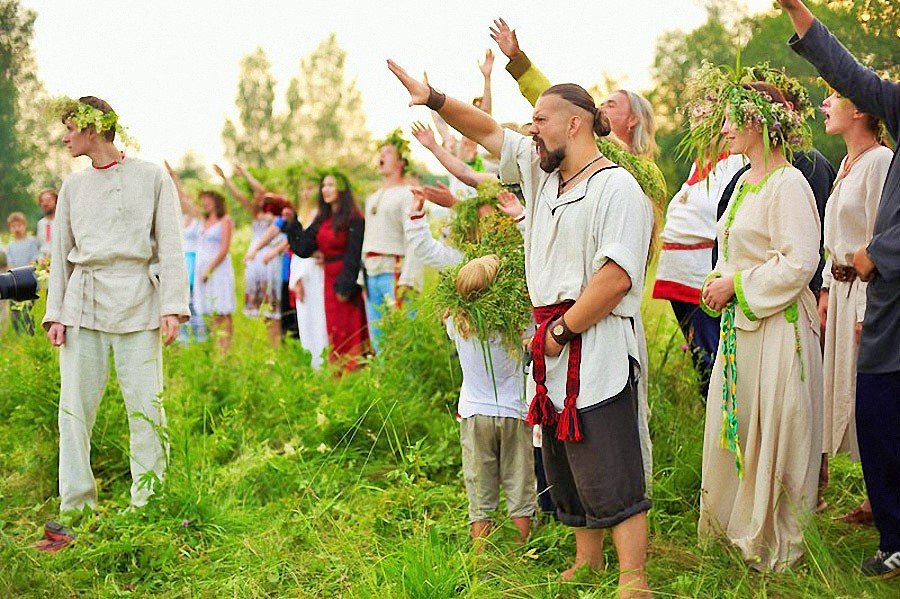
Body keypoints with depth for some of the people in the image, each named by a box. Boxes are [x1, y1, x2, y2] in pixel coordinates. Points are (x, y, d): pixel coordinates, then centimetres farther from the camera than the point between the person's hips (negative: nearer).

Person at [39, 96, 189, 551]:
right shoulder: (73, 186, 14)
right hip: (82, 303, 4)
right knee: (74, 407, 0)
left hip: (137, 301, -3)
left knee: (144, 407, -4)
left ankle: (147, 508, 7)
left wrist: (172, 307, -8)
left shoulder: (151, 177, 3)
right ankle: (73, 511, 6)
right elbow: (61, 253, 16)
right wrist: (55, 313, 7)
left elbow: (171, 246, 1)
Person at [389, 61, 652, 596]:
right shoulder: (541, 169, 14)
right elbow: (488, 132, 23)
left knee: (609, 475, -9)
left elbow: (617, 275, -22)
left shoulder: (616, 188, -13)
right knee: (563, 468, 16)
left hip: (596, 351, -9)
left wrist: (563, 330, -16)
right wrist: (433, 98, 12)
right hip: (552, 346, 9)